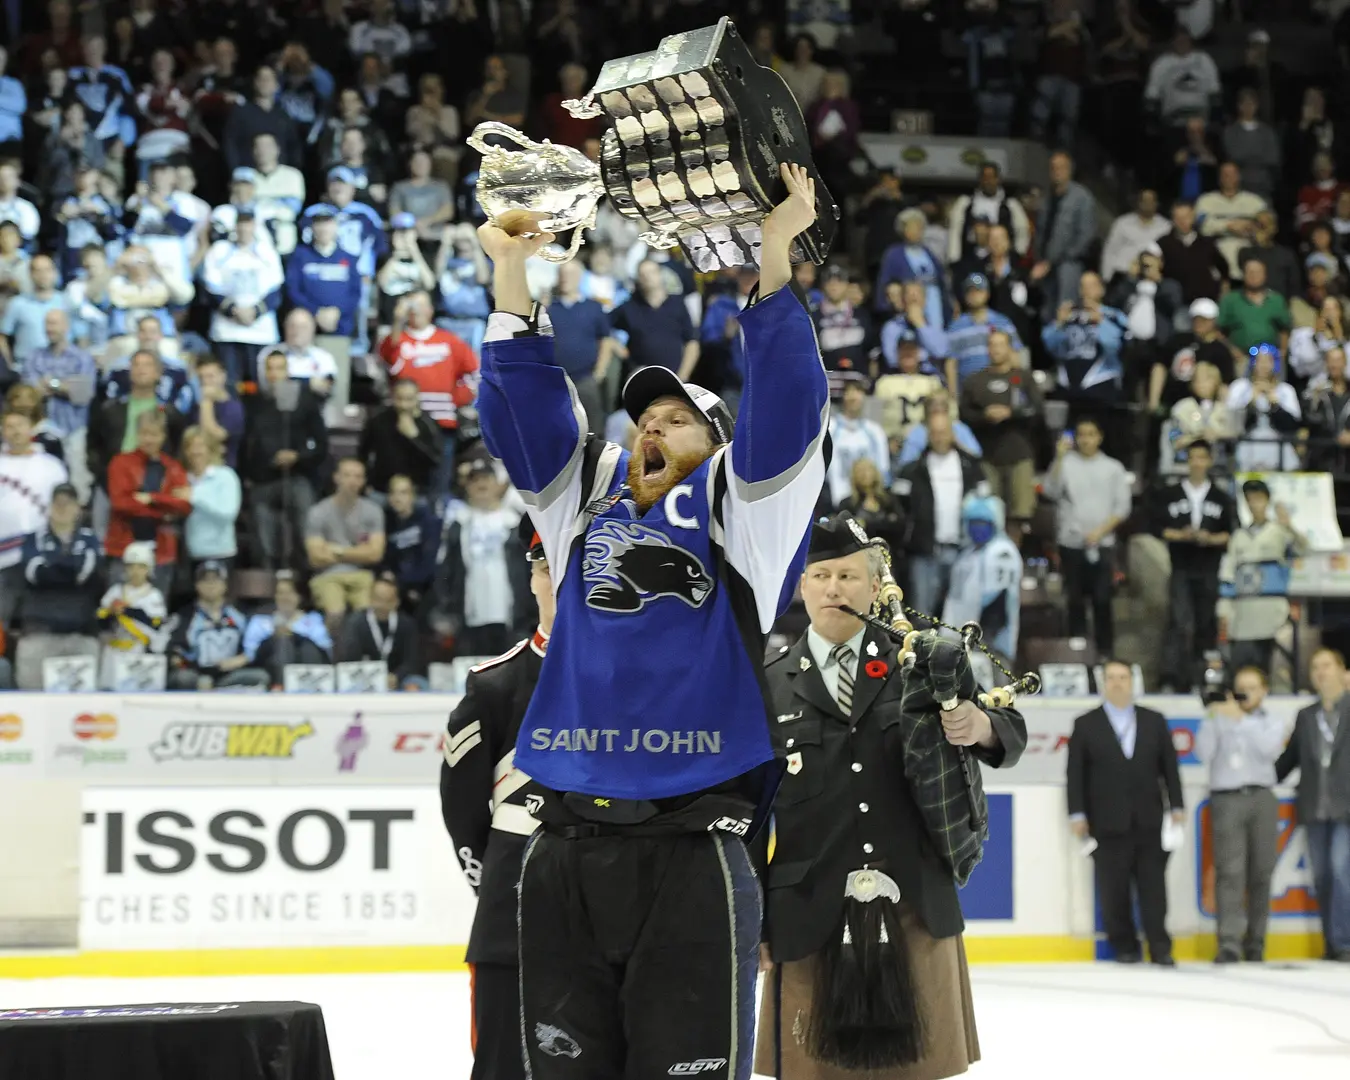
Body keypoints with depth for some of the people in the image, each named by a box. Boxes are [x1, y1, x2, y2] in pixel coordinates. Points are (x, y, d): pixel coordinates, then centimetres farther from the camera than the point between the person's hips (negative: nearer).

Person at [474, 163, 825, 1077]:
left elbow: (784, 405, -6)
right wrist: (513, 274, 1)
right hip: (566, 852, 4)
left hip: (692, 849, -4)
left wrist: (774, 256, -13)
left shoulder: (738, 503, 8)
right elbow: (524, 408, 10)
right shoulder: (583, 494, 18)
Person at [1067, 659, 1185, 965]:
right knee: (1114, 889, -1)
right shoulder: (1086, 725, 7)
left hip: (1149, 821, 1)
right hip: (1108, 823, -1)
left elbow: (1169, 766, 11)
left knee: (1153, 886, -2)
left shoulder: (1154, 721, 13)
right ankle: (1124, 947, 8)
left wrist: (1176, 806, 3)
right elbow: (1075, 774, 3)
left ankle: (1160, 948, 0)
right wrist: (1077, 814, -5)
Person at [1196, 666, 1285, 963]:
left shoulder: (1273, 723, 15)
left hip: (1262, 798, 2)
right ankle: (1229, 943, -19)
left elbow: (1269, 749, -6)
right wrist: (1210, 720, -6)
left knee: (1261, 873, 1)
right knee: (1230, 872, -12)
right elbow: (1204, 754, 1)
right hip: (1227, 800, -2)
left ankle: (1255, 943, 8)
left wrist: (1241, 720, -11)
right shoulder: (1220, 721, 13)